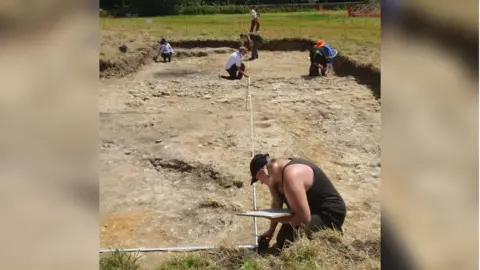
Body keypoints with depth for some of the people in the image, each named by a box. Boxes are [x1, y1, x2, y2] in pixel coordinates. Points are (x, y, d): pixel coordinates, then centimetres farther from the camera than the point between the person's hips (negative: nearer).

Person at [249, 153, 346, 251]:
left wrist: (275, 219, -16)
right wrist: (271, 230, 2)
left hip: (329, 215, -9)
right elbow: (277, 204, 11)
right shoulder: (279, 171, 0)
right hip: (315, 212, 9)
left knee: (283, 242, -22)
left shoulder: (291, 176, -30)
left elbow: (304, 218, -30)